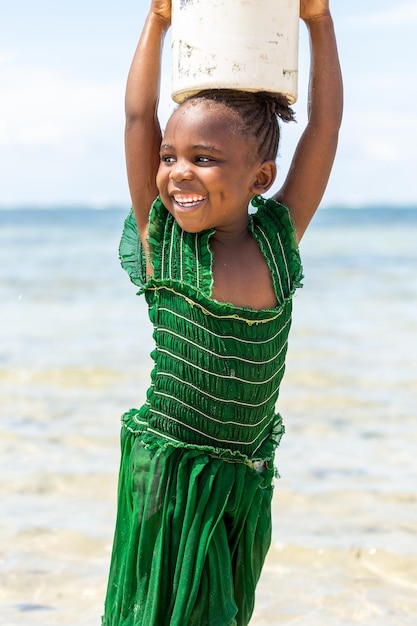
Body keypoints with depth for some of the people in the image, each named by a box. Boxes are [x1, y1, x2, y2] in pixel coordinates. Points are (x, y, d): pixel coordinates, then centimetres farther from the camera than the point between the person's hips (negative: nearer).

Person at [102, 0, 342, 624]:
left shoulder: (279, 237, -2)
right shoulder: (162, 238, -8)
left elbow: (325, 124, -1)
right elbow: (139, 115, -7)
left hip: (247, 479, 3)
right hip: (171, 472, -3)